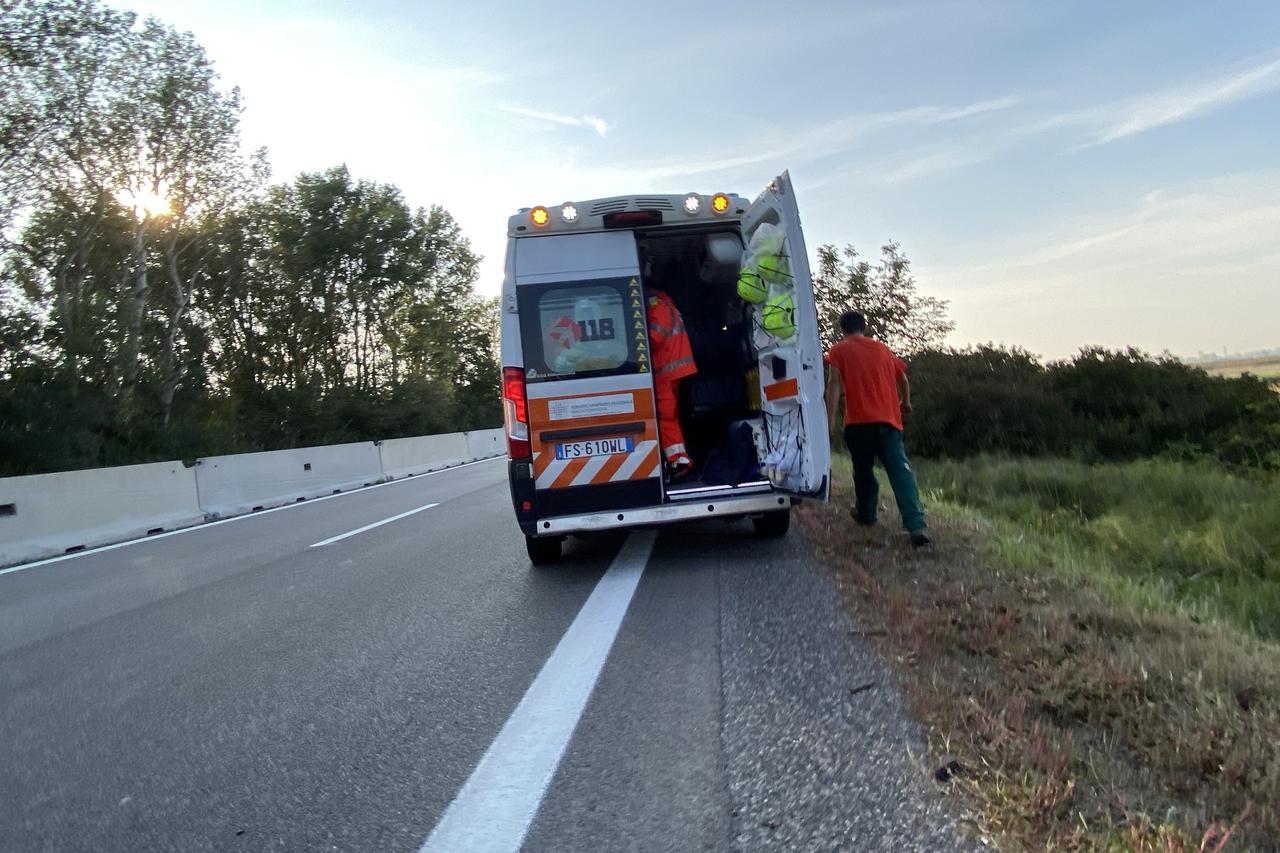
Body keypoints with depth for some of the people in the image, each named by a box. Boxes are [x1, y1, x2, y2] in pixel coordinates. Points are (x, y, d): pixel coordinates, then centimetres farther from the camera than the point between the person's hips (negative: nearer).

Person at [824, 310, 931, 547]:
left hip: (858, 422, -2)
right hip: (889, 421, 2)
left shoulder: (840, 350, 6)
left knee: (863, 470, 17)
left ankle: (865, 514, 33)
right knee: (901, 471, -7)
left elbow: (835, 383, -8)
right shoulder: (883, 349, 18)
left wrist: (831, 419, -10)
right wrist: (905, 402, 47)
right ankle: (916, 526, -19)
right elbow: (903, 379, 29)